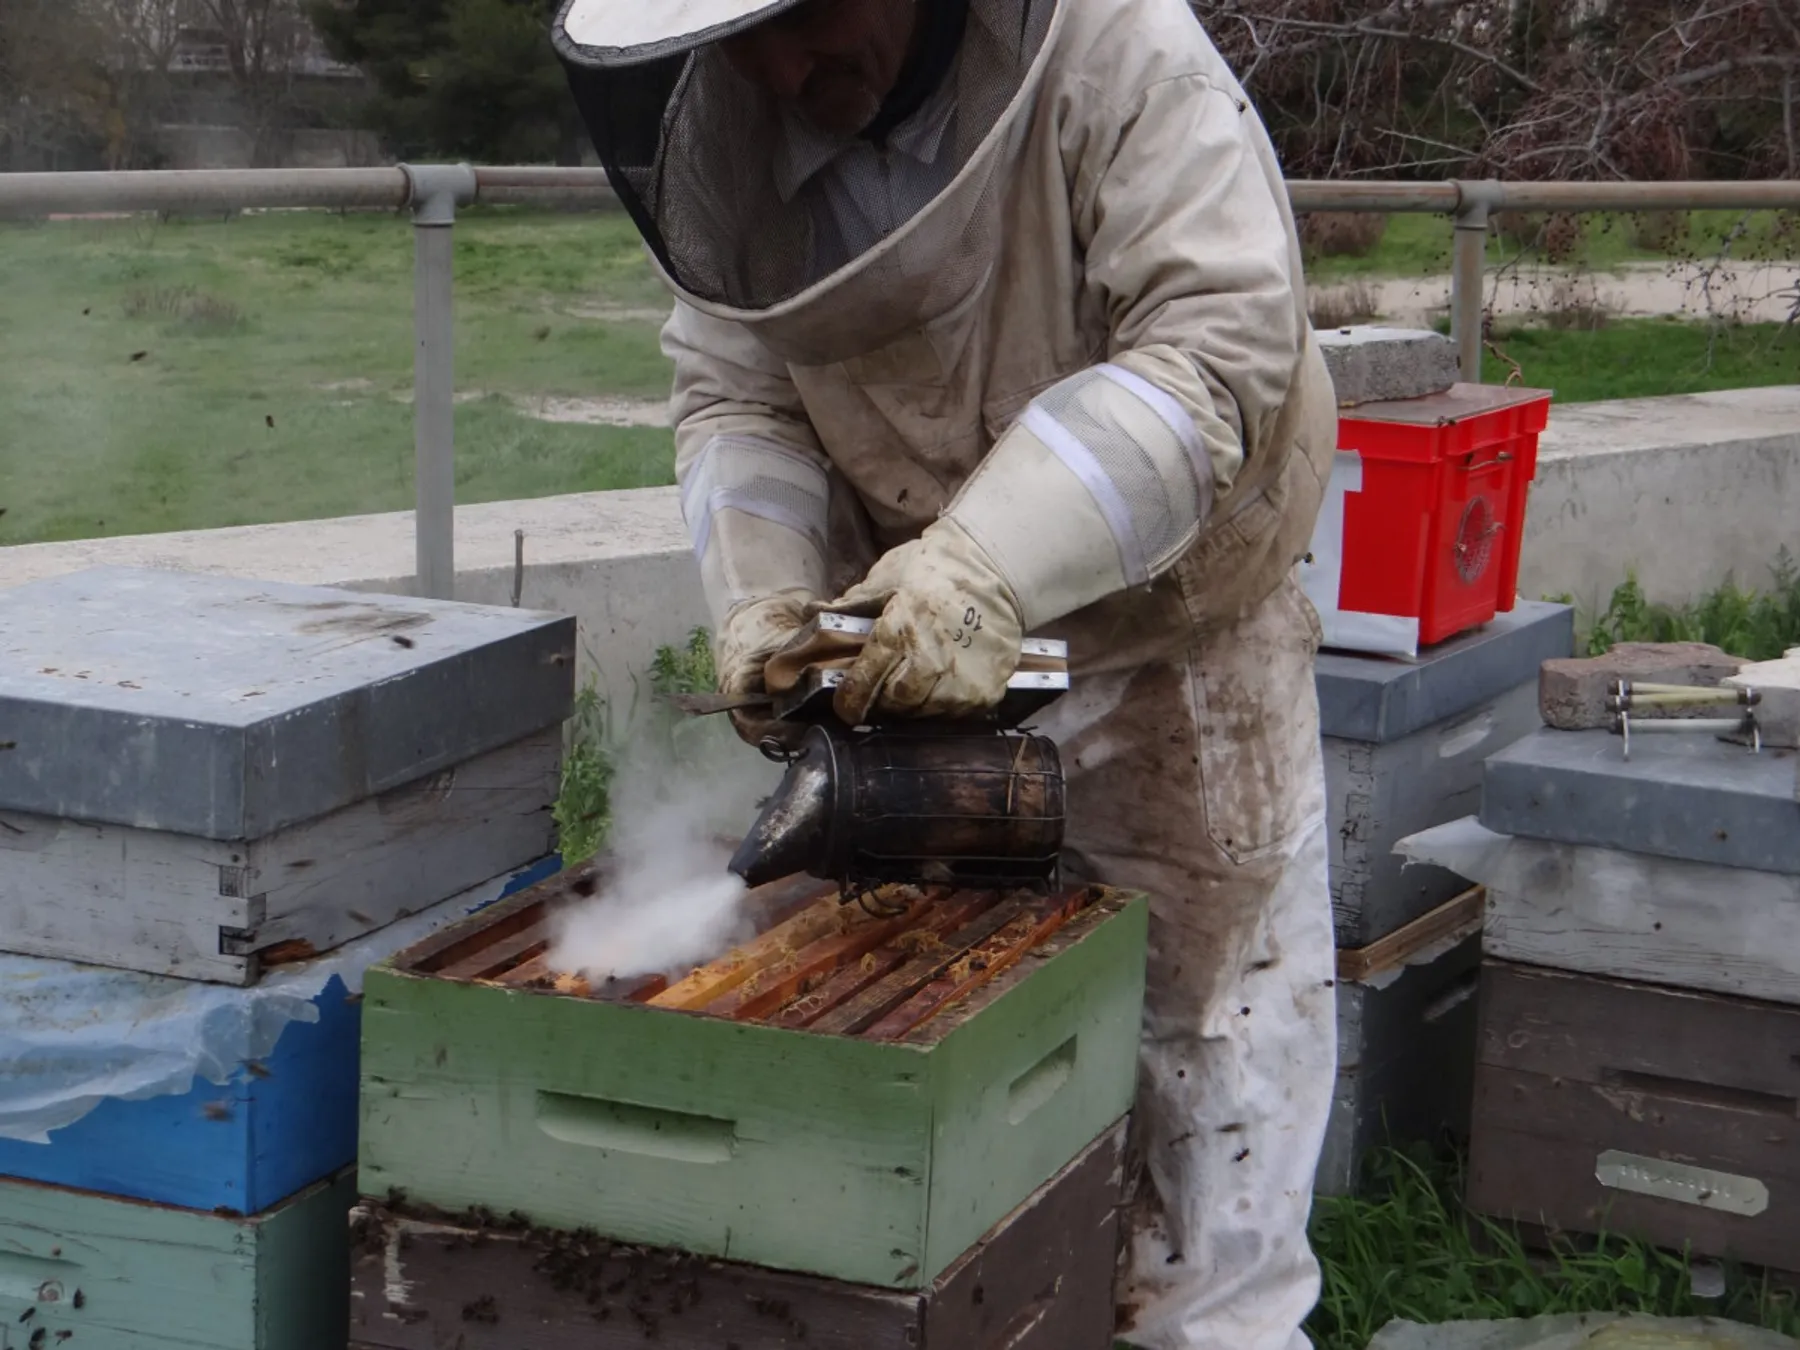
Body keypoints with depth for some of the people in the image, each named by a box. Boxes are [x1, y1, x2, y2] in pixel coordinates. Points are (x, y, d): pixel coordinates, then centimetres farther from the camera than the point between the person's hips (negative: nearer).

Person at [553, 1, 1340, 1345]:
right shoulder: (729, 124, -8)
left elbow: (1223, 335, -31)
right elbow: (734, 397, -1)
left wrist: (991, 567, -39)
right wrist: (762, 590, -21)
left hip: (1172, 632, -4)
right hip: (908, 638, 4)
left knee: (1205, 1013, 5)